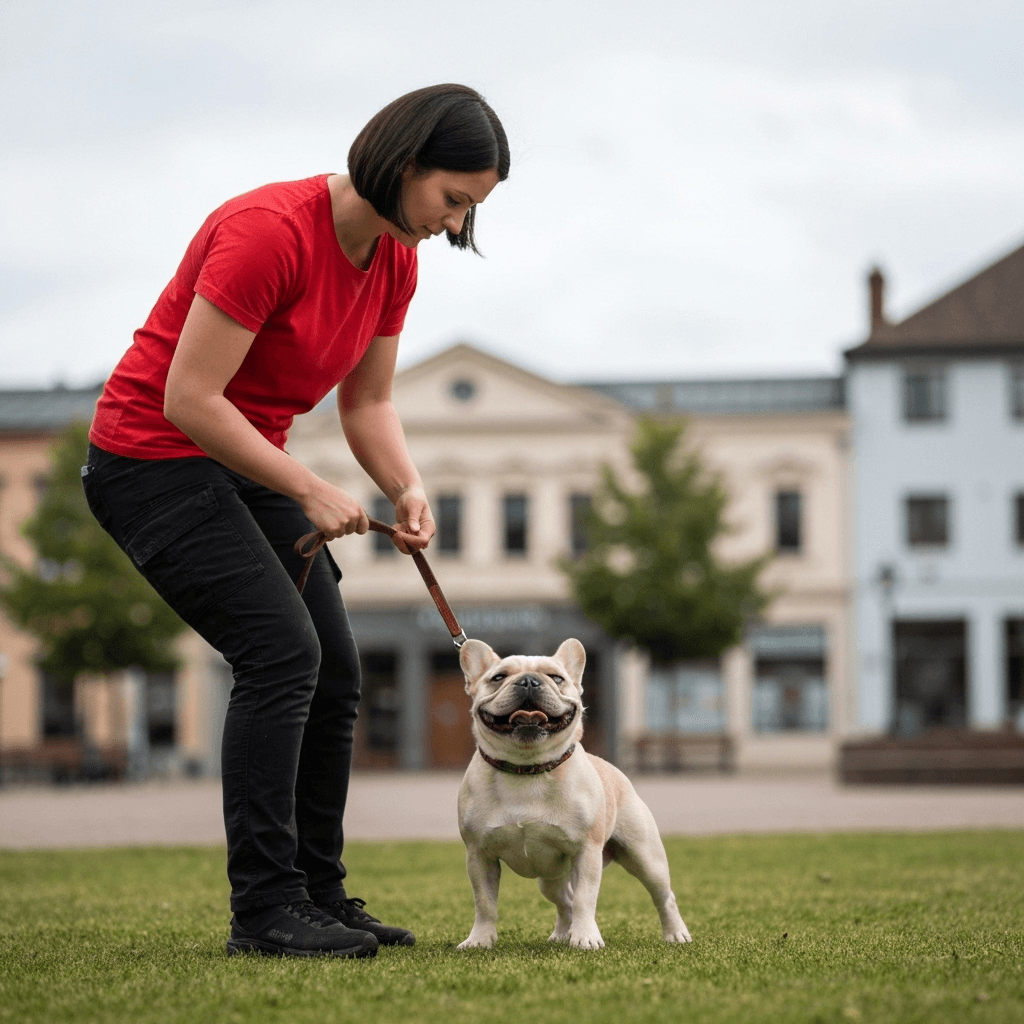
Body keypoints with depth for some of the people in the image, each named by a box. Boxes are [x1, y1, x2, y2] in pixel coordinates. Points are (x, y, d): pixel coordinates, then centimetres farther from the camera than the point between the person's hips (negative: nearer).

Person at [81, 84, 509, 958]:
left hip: (245, 462, 9)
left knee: (334, 672, 3)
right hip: (153, 459, -9)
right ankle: (264, 908, -14)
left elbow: (368, 403, 10)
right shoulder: (270, 231, -26)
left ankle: (318, 896, 13)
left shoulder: (394, 259, 0)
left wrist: (408, 490, -9)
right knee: (282, 651, -19)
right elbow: (188, 398, -26)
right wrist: (308, 491, -22)